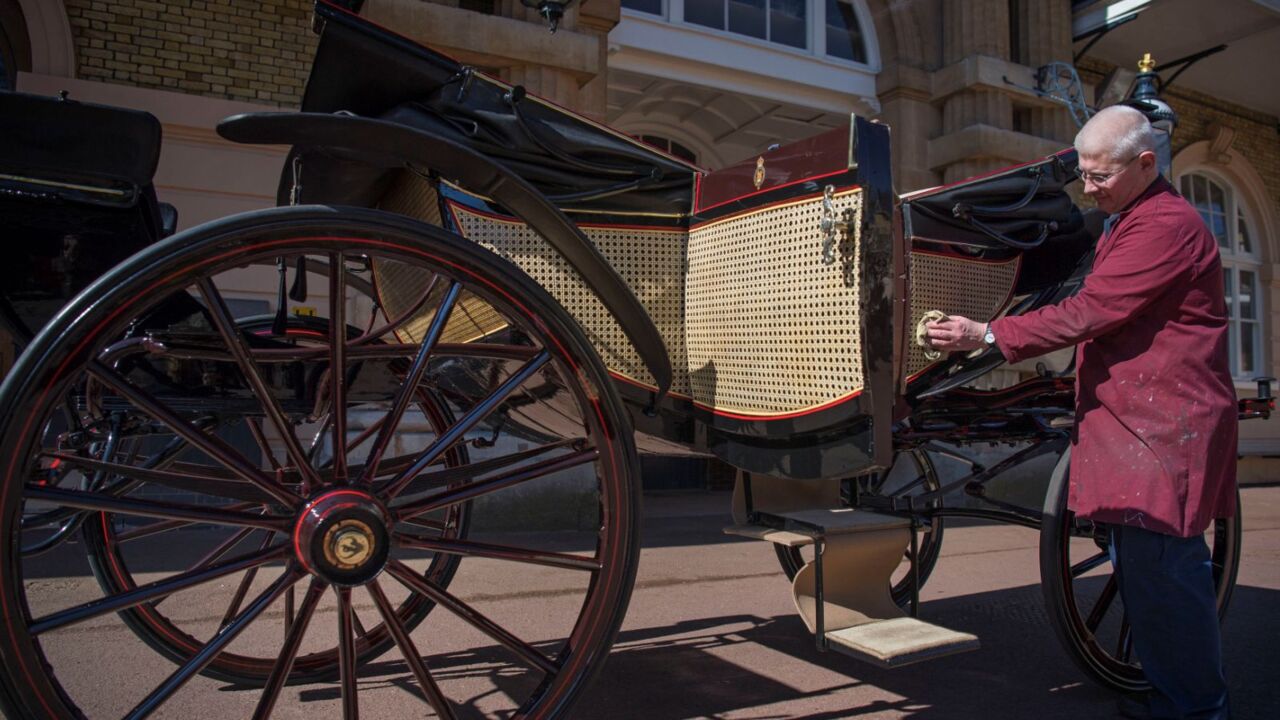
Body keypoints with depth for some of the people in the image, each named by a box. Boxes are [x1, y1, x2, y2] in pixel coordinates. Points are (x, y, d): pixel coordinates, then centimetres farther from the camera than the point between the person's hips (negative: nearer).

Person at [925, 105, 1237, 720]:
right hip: (1128, 417, 10)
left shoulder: (1166, 225, -14)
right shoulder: (1123, 222, 21)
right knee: (1140, 562, 14)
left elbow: (1088, 313, -20)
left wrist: (988, 335, -17)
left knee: (1158, 564, -8)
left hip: (1164, 425, -10)